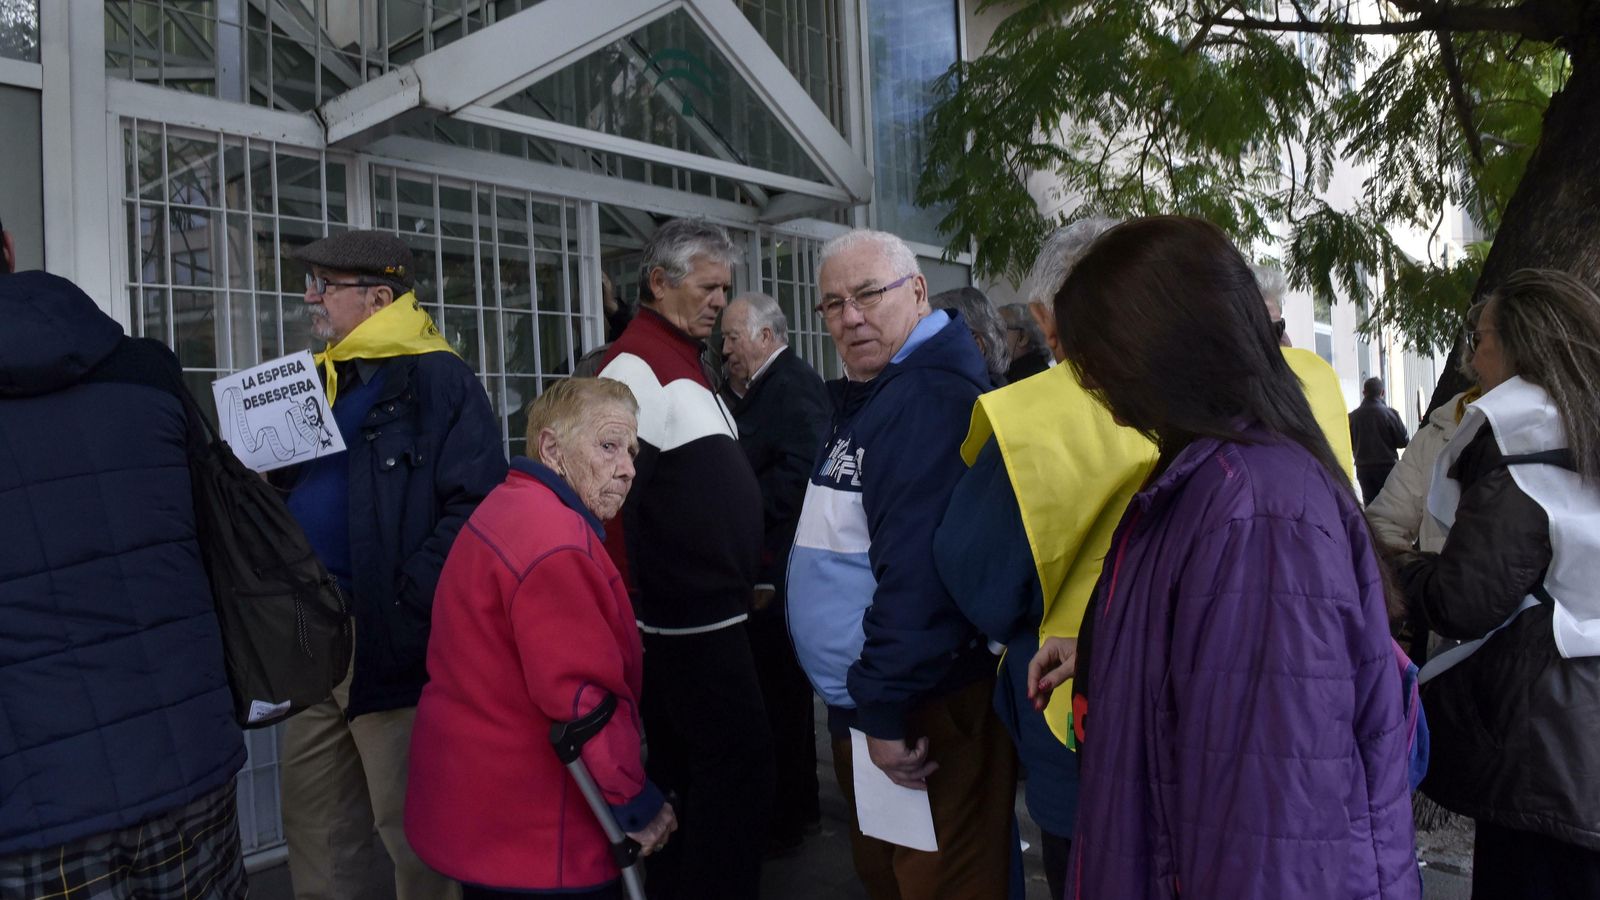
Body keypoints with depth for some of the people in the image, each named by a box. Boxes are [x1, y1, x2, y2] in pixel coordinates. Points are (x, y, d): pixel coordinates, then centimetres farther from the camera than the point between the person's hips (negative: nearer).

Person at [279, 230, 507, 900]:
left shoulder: (437, 379, -9)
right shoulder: (316, 380, 15)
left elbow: (475, 507, -17)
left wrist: (404, 601, -21)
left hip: (389, 645, -8)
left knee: (412, 827, 6)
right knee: (315, 832, 19)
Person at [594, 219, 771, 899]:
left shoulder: (686, 360, 16)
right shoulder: (635, 364, -14)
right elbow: (612, 497, -20)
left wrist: (745, 578, 19)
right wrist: (626, 616, -20)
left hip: (711, 610, 10)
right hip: (687, 619, -10)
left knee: (688, 768, 18)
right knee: (738, 766, -4)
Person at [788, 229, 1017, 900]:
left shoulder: (930, 398, -22)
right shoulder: (864, 398, 12)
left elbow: (919, 571, -29)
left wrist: (885, 711, -24)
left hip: (925, 713, -10)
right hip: (860, 703, 10)